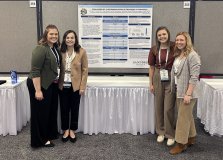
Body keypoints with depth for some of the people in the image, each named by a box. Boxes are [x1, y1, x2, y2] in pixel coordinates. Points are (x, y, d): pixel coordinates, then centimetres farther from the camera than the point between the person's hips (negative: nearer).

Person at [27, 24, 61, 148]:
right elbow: (35, 71, -23)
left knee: (52, 110, 17)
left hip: (51, 84, 9)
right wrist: (38, 90, -25)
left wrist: (58, 80, 15)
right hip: (40, 85, -8)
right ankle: (40, 140, 17)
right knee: (41, 112, 4)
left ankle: (51, 134, 33)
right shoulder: (41, 49, -20)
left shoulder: (55, 48, 6)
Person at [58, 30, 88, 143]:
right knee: (64, 109, 9)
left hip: (75, 85, -2)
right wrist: (57, 81, -3)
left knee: (74, 109, 9)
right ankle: (66, 130, 24)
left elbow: (85, 70, -5)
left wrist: (82, 86, -8)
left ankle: (72, 131, 24)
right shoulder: (61, 52, 1)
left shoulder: (81, 52, -6)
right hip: (63, 85, 2)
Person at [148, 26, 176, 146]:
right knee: (158, 106, 11)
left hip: (171, 79, -3)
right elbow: (151, 67, 6)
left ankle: (170, 134, 15)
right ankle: (161, 132, 27)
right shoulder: (154, 49, 1)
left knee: (168, 108, -1)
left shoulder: (174, 47, -8)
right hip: (158, 79, 3)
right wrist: (151, 83, 5)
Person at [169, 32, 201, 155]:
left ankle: (181, 144, 10)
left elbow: (194, 77, -19)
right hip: (179, 92, 8)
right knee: (187, 116, 19)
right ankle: (191, 139, 33)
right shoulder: (178, 55, 11)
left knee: (183, 117, -1)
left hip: (187, 93, -8)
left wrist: (188, 94, -22)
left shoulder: (192, 55, -14)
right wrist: (174, 89, 9)